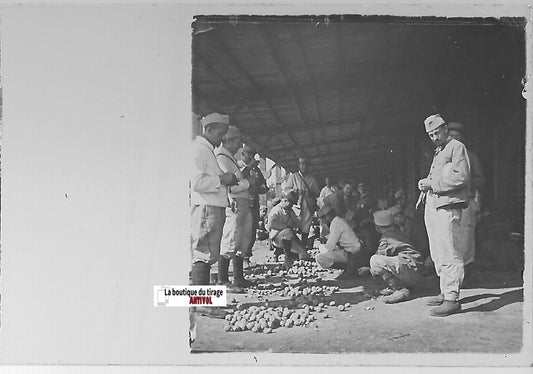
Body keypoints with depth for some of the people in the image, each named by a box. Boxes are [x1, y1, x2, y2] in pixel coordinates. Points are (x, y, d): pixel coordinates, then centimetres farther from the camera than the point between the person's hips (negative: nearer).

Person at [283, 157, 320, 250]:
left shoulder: (312, 178, 17)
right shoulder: (293, 177, 11)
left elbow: (317, 192, 18)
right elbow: (286, 189, 4)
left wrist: (311, 193, -1)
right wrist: (295, 191, -11)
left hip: (309, 205, 3)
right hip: (297, 204, -3)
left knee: (306, 226, -2)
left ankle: (304, 243, 3)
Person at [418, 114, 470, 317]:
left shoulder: (457, 148, -3)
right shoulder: (438, 152, 24)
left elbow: (461, 176, -15)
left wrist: (432, 183, -13)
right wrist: (425, 184, 6)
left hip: (447, 206, -10)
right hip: (433, 206, 10)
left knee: (449, 254, -12)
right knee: (438, 254, 13)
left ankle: (452, 298, -12)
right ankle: (445, 292, 21)